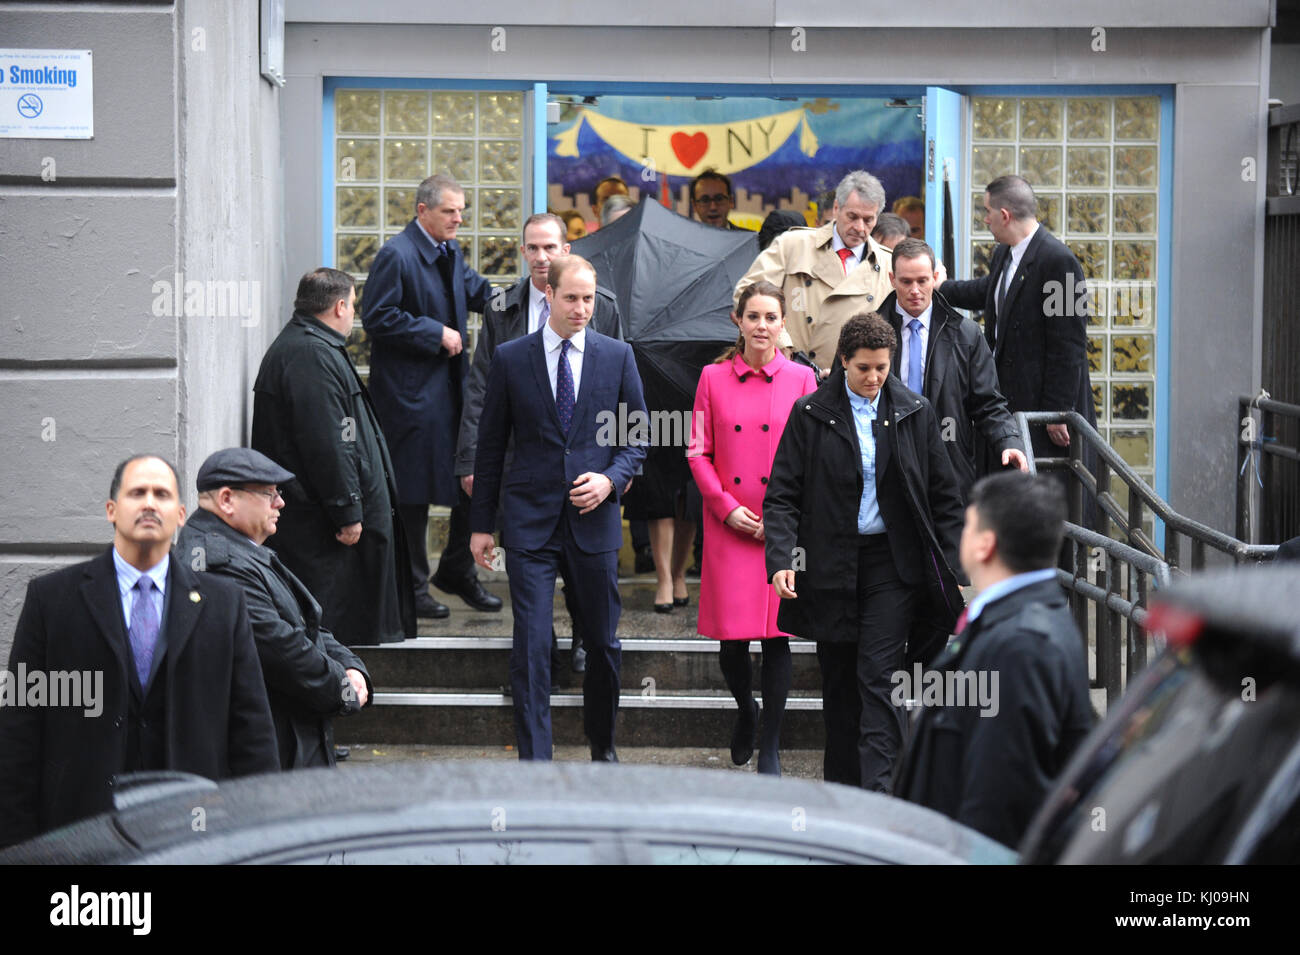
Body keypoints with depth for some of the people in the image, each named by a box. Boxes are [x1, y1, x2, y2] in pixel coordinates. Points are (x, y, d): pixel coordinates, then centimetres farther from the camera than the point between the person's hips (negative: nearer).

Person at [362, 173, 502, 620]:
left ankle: (456, 571, 25)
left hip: (452, 385, 8)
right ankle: (413, 587, 11)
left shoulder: (451, 252, 12)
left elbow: (478, 293, 20)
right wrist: (435, 333, -18)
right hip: (412, 392, -8)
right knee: (414, 490, 0)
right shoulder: (396, 255, -14)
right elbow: (377, 318, -18)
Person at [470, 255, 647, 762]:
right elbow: (491, 445, 6)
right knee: (531, 645, -6)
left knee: (603, 642, 10)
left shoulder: (617, 356, 4)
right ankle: (534, 762, -2)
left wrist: (610, 478, -10)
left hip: (594, 518, 2)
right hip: (529, 520, -1)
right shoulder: (510, 358, 1)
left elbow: (638, 435, 9)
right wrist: (481, 523, 4)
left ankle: (603, 747, 30)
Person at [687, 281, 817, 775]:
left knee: (776, 636, -2)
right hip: (729, 525, 1)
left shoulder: (801, 379, 3)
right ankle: (745, 711, 29)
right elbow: (699, 452, 6)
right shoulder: (714, 378, 5)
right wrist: (727, 507, -5)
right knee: (731, 640, -1)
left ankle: (770, 748, 8)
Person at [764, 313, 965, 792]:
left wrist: (952, 568, 2)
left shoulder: (915, 412, 3)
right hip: (831, 566, 1)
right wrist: (781, 559, -16)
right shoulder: (811, 414, 0)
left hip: (893, 563, -1)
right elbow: (782, 495, -2)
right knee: (839, 682, 10)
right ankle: (840, 791, 21)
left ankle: (874, 792, -12)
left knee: (876, 677, -10)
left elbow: (944, 496, 7)